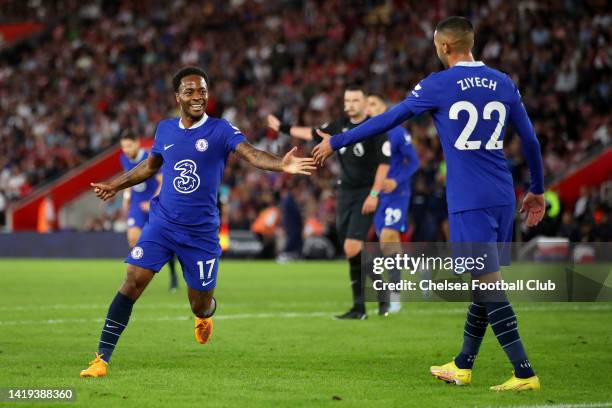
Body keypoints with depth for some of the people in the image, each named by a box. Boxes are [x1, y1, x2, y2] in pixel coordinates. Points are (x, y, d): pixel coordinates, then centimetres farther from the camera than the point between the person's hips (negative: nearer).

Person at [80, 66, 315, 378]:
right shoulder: (165, 129, 4)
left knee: (200, 306, 7)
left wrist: (281, 165, -45)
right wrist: (116, 186, 30)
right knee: (133, 283, -13)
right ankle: (102, 358, -9)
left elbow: (251, 154, -25)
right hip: (162, 223, 2)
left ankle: (205, 315, 49)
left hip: (202, 232, -2)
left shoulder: (221, 130, -8)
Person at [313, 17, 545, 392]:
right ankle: (463, 366, 25)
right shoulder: (504, 84, 9)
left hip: (469, 200, -6)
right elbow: (531, 140, 13)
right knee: (486, 282, 14)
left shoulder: (438, 85, -5)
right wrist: (537, 190, 26)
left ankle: (525, 373, -13)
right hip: (503, 198, 6)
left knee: (489, 283, -7)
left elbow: (386, 121, 0)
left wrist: (335, 143, 10)